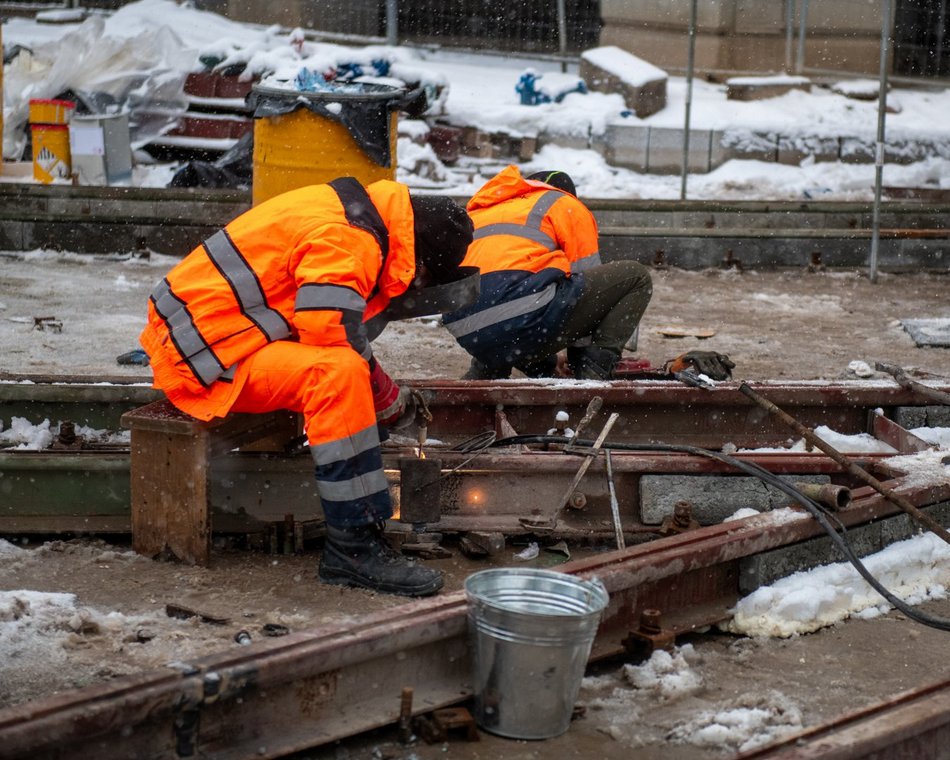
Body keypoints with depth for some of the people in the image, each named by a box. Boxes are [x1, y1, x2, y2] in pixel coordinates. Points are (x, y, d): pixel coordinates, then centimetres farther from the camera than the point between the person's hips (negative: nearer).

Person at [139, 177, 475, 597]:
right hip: (203, 358, -11)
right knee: (340, 374, -27)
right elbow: (339, 344, -23)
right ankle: (353, 544, -25)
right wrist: (391, 402, -5)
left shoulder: (352, 211, 13)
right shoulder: (345, 242, -19)